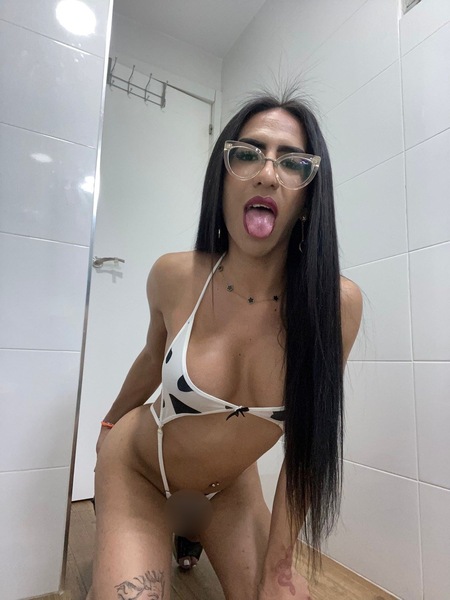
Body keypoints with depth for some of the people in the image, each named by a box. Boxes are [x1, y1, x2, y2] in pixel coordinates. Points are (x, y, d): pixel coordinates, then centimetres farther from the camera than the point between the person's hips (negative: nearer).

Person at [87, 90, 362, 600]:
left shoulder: (337, 303, -24)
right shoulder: (174, 277, -22)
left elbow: (308, 439, -14)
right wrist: (112, 421, 17)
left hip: (232, 487, 2)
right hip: (136, 468, -1)